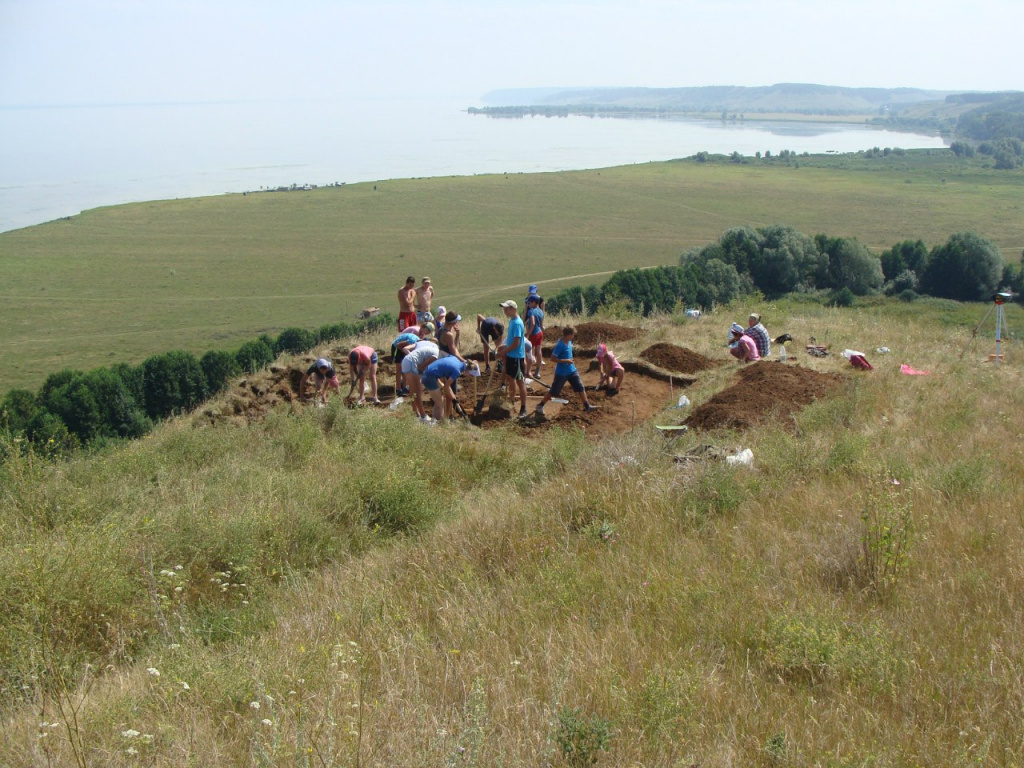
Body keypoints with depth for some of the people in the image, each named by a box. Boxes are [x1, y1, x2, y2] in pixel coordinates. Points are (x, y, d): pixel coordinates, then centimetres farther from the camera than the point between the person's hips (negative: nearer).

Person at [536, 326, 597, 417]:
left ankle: (587, 406, 12)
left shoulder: (569, 342, 1)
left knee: (581, 387, 5)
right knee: (553, 392, 2)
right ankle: (540, 406, 17)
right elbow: (553, 358, -24)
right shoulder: (560, 345, -24)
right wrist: (565, 361, -26)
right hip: (561, 373, -8)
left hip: (572, 370, 8)